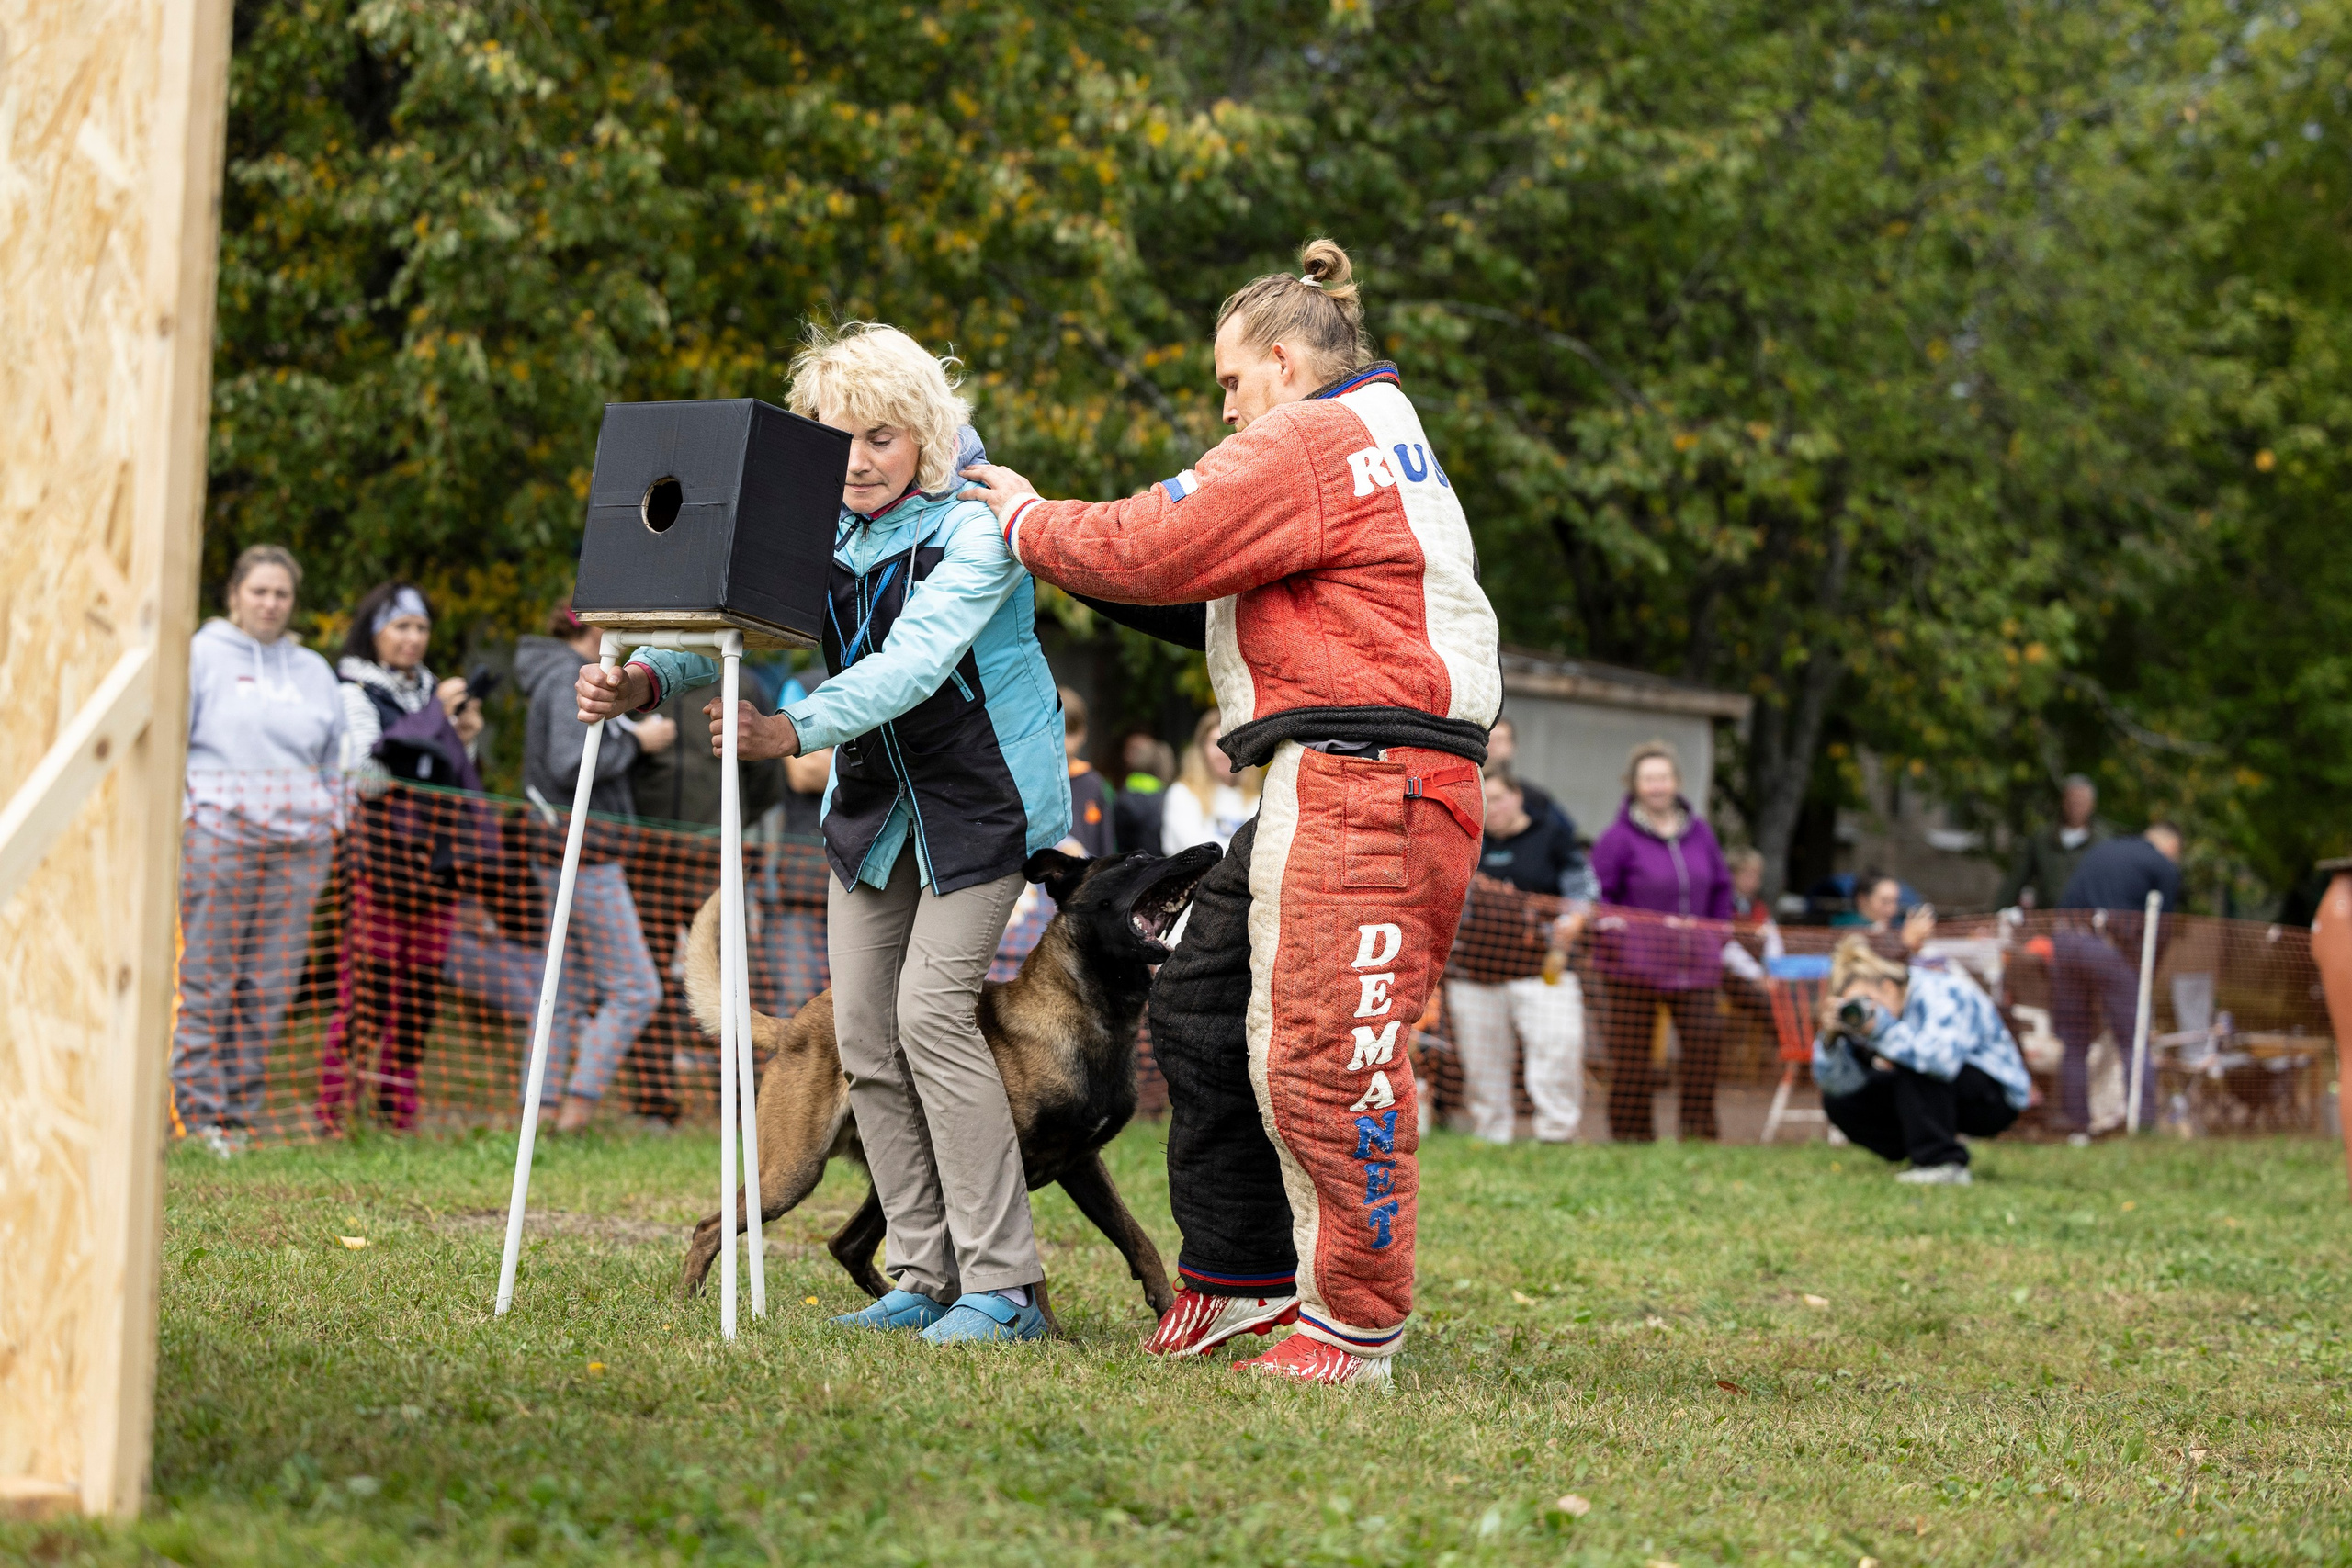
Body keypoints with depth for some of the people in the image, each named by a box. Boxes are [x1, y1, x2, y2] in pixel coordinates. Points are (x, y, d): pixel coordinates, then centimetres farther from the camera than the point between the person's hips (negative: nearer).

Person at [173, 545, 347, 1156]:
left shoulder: (313, 670, 20)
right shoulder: (201, 654, 8)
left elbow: (333, 760, 24)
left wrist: (331, 822, 12)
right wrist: (181, 813, -4)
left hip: (298, 842, 4)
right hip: (219, 835, -4)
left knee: (271, 986, 0)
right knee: (206, 982, -7)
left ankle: (240, 1112, 5)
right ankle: (199, 1110, -5)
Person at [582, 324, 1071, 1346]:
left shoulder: (975, 524, -19)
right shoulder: (818, 526, -1)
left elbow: (914, 660, -31)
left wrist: (795, 729, -44)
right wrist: (646, 677, -30)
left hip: (979, 794, -7)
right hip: (871, 798, 7)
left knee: (932, 1010, -18)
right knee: (864, 1034, 2)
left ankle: (1004, 1285, -13)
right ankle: (926, 1279, 10)